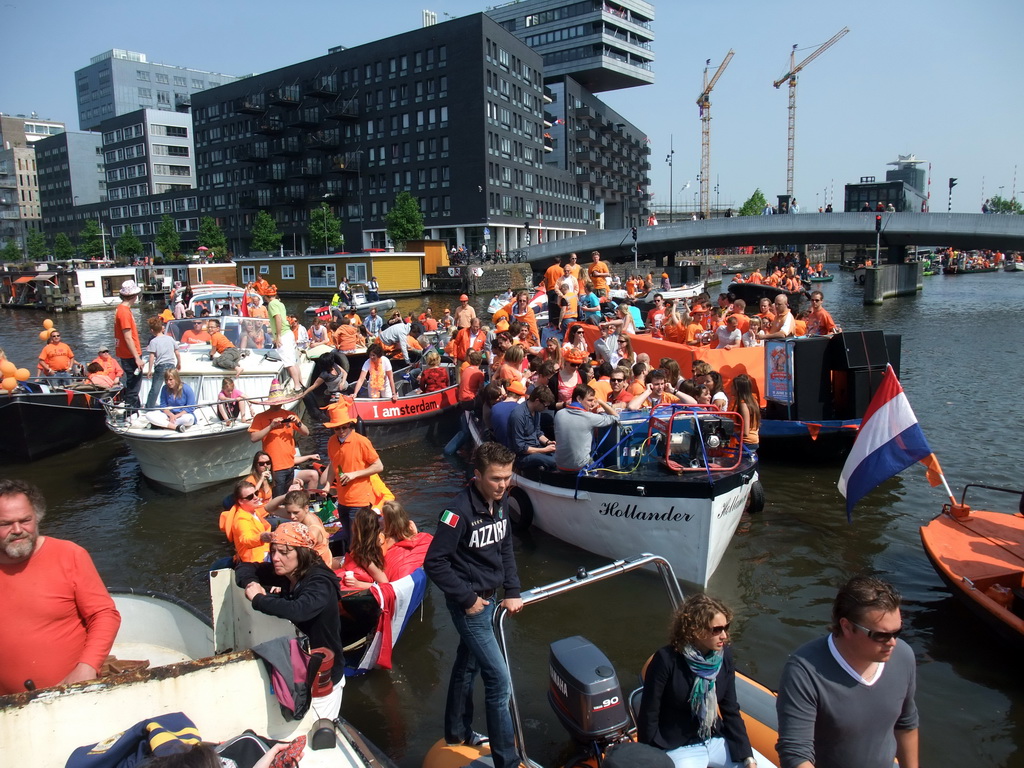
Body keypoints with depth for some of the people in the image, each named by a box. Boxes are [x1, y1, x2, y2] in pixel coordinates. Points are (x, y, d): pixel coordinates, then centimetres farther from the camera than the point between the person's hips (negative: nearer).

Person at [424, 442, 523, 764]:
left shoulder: (501, 503, -2)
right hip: (470, 604, -7)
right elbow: (434, 562, -21)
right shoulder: (459, 511, -25)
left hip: (490, 598, 8)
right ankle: (506, 760, 10)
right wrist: (467, 598, -17)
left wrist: (512, 592, 5)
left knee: (467, 665, 24)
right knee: (499, 681, -4)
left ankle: (458, 731, 44)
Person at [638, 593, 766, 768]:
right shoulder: (667, 659, -22)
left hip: (716, 740, 6)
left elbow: (731, 711, 3)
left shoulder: (725, 655, -6)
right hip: (677, 748, -6)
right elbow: (649, 715, -14)